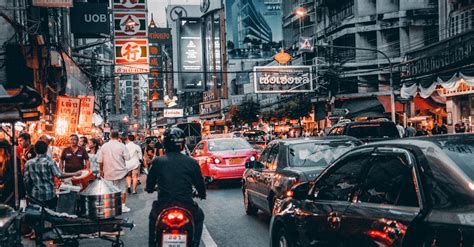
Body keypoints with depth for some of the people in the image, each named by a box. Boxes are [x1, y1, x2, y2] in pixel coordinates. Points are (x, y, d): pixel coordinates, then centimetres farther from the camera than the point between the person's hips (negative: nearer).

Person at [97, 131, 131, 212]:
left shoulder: (104, 146, -2)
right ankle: (123, 206, 10)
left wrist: (101, 170, 11)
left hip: (108, 173, 2)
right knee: (122, 189, 8)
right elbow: (127, 158, -10)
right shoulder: (121, 146, -9)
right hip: (120, 172, -2)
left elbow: (100, 161, 0)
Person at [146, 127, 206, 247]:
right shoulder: (191, 162, -5)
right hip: (186, 207, -1)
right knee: (199, 217, 31)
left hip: (163, 207, 1)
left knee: (153, 217, 34)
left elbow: (149, 187, 6)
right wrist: (202, 194, 27)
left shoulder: (157, 161, -5)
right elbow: (200, 183, 4)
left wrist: (149, 189, 31)